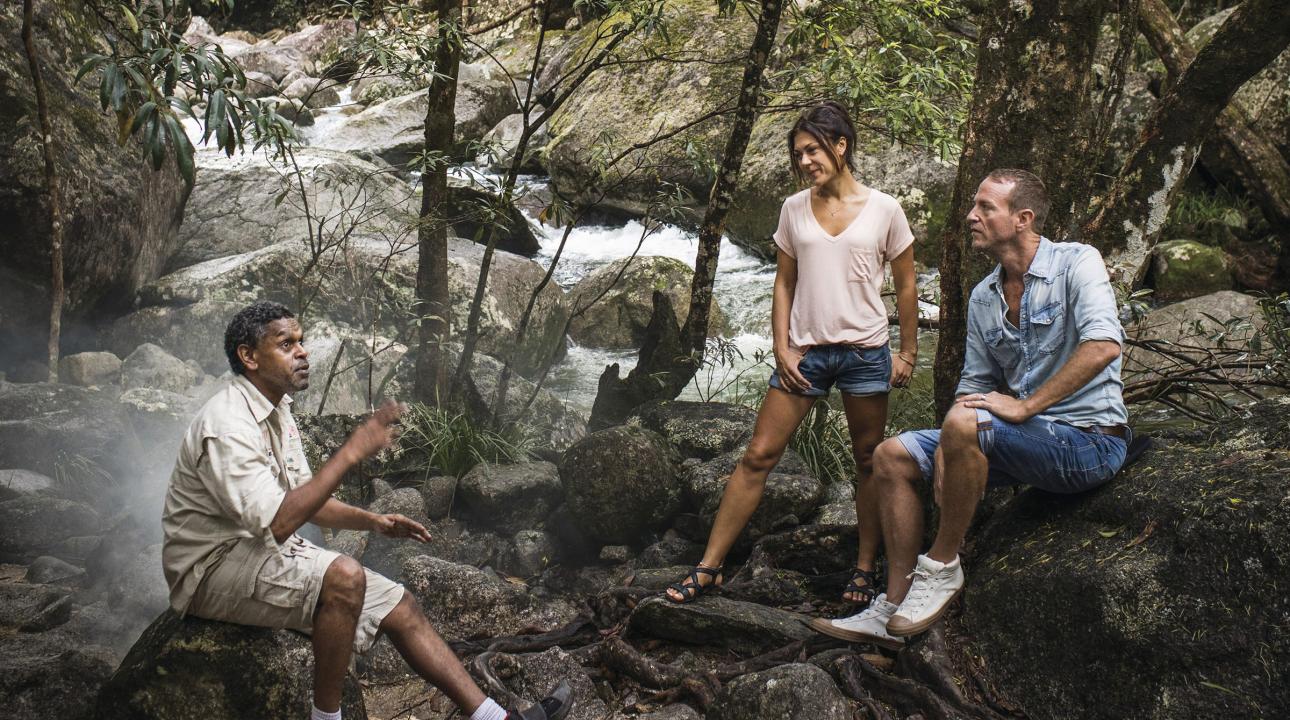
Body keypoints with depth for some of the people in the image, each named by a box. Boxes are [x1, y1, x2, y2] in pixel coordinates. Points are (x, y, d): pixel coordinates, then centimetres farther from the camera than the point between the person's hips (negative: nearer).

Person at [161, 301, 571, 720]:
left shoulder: (276, 411, 8)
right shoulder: (228, 424, -23)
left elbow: (301, 498, 16)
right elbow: (277, 523, -32)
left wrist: (372, 521, 1)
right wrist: (352, 452, -31)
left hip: (264, 551, 9)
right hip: (213, 568, -9)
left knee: (398, 608, -1)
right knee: (343, 578, -33)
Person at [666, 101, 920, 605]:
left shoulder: (884, 210, -2)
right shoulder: (794, 209, 5)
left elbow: (905, 286, 5)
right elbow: (784, 283, 9)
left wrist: (908, 353, 3)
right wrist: (782, 348, 0)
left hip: (865, 351, -1)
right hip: (805, 351, 2)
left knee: (869, 462, 8)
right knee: (758, 455, -1)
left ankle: (866, 569, 22)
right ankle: (709, 567, 3)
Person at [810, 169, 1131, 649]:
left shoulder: (1076, 263, -10)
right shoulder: (983, 298, 12)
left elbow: (1104, 345, -26)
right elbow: (974, 386, 12)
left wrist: (1026, 405, -24)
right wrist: (948, 454, -7)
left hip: (1089, 440, -8)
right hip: (1031, 441, 8)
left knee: (965, 424, -34)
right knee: (893, 456, -1)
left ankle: (942, 568, -15)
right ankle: (894, 609, -2)